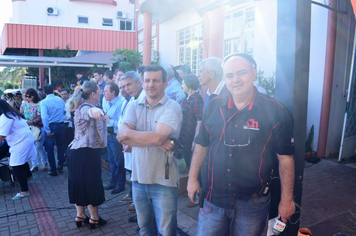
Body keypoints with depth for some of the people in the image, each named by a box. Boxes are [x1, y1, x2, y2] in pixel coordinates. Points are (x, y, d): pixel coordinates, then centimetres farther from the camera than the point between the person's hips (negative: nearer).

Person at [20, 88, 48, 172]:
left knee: (38, 146, -5)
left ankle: (45, 163, 16)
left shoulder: (39, 104, -10)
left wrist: (32, 122, -28)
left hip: (38, 128, -5)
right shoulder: (24, 104, 7)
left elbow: (40, 117, -15)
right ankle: (34, 165, 17)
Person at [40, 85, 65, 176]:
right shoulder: (60, 100, 2)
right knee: (60, 146, 22)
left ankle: (53, 170, 16)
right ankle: (60, 166, 30)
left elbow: (44, 117, -20)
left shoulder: (43, 102, -11)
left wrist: (47, 131, -17)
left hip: (51, 127, -4)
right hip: (61, 125, 4)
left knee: (50, 149, 9)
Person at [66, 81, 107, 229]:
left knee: (78, 183, 15)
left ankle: (80, 215, 27)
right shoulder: (86, 107, -15)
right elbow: (88, 112, -42)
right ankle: (94, 218, 15)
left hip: (77, 151, 10)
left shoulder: (82, 107, 17)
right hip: (86, 153, -10)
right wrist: (94, 110, -65)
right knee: (91, 184, 2)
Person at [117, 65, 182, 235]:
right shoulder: (134, 106, 4)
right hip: (138, 178, 5)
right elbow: (122, 136, -9)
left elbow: (158, 137, -24)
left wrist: (129, 133, -10)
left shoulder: (172, 107, -10)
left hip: (163, 181, -4)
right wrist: (154, 141, -19)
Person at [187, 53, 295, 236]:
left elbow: (285, 158, -6)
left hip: (253, 202, -2)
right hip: (213, 198, 2)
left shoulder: (275, 111, -10)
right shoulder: (213, 107, -1)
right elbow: (201, 145, 9)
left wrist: (286, 199, -4)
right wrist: (193, 178, 9)